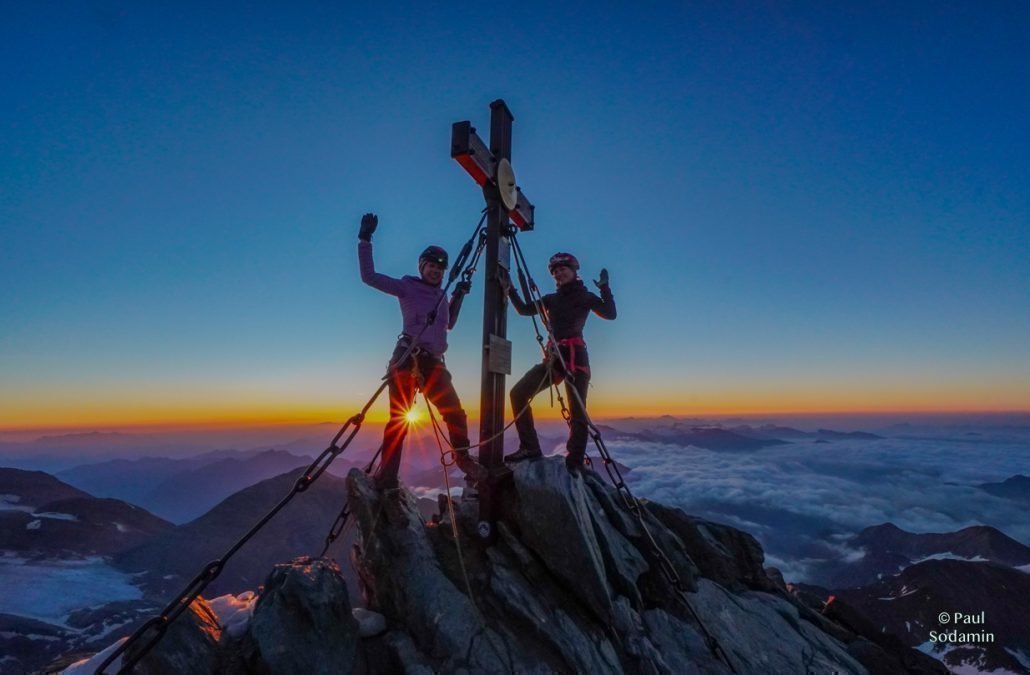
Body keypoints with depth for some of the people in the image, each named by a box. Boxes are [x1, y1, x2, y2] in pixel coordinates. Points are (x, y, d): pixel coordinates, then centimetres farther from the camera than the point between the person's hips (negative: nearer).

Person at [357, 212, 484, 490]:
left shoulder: (440, 295, 22)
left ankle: (463, 458, 20)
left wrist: (458, 296, 24)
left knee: (455, 414, 1)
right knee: (399, 418, -9)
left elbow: (448, 324, 34)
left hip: (433, 363, 6)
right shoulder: (407, 287, 3)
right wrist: (365, 240, -7)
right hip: (407, 359, -5)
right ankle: (386, 474, -2)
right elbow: (369, 276, -4)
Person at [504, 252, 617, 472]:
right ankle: (529, 447, 0)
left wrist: (605, 288, -11)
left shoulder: (585, 296, 9)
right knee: (518, 393, -4)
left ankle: (575, 461, -6)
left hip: (576, 356, -5)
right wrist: (511, 291, 6)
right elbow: (524, 310, 16)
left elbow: (610, 314, -4)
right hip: (554, 356, 6)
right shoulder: (551, 299, 21)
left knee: (577, 410, -10)